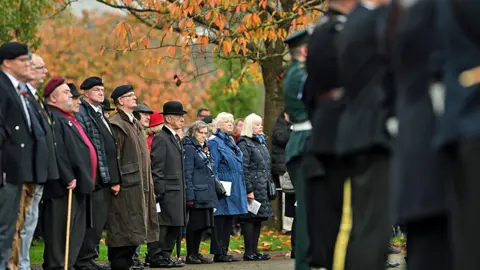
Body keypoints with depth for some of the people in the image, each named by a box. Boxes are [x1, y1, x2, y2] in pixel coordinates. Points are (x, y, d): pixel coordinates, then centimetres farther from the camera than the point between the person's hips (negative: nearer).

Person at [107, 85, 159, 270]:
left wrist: (148, 184, 19)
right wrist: (116, 181, -21)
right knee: (123, 231, -8)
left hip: (139, 186, 9)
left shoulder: (134, 124, 19)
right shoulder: (116, 125, -10)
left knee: (134, 230, 10)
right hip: (125, 186, -9)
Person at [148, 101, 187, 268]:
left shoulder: (176, 138, 19)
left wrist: (183, 190, 18)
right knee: (162, 225, -7)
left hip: (177, 191, 9)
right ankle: (155, 256, -3)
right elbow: (156, 168, -15)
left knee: (175, 226, 10)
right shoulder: (160, 139, -10)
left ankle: (165, 256, 16)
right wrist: (159, 191, -19)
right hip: (167, 191, -9)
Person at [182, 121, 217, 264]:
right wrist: (190, 196, -19)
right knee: (195, 224, -4)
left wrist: (213, 191, 17)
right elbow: (187, 174, -14)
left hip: (208, 194, 9)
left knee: (203, 224, 10)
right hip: (197, 193, -8)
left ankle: (196, 253, 17)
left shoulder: (204, 148, 17)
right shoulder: (189, 148, -9)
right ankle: (190, 255, 3)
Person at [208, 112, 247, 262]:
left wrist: (241, 187, 19)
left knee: (229, 221, 9)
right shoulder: (214, 142, -7)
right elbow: (213, 166, -12)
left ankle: (224, 251, 13)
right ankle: (218, 253, -3)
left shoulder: (230, 141, 18)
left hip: (234, 188, 8)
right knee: (220, 220, -5)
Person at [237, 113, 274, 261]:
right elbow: (244, 168, -15)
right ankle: (249, 252, -4)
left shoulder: (261, 142, 18)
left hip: (263, 188, 9)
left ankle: (254, 250, 14)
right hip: (253, 186, -9)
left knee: (258, 218, 9)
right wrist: (249, 190, -19)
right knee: (250, 219, -6)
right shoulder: (244, 143, -9)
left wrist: (270, 183, 16)